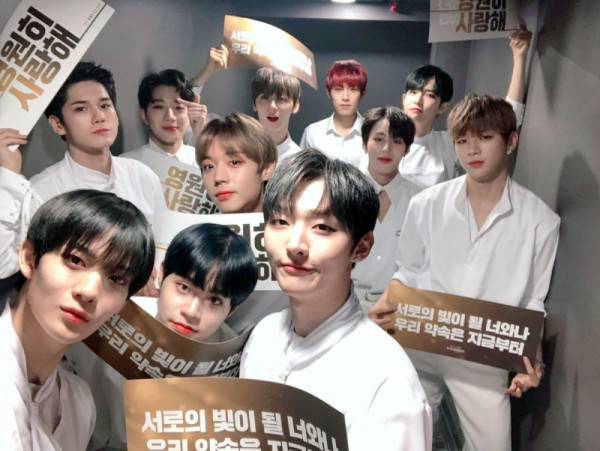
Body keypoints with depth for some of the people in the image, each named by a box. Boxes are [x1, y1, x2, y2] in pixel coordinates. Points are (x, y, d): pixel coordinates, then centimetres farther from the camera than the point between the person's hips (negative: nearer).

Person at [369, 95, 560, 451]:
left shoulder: (541, 221, -8)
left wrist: (532, 358, -12)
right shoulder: (426, 205, -6)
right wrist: (387, 305, -11)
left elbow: (533, 302, 1)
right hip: (419, 348, 2)